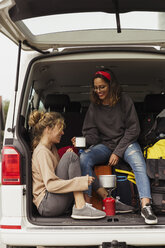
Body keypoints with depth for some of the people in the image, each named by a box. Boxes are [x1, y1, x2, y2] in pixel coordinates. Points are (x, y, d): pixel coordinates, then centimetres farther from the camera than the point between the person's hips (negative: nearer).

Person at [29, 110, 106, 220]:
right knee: (71, 157, -18)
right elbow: (50, 184, -24)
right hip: (46, 205, -10)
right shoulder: (42, 152, -12)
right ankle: (80, 208, -25)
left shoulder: (51, 147, 19)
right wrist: (81, 182, -27)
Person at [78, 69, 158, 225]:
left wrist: (118, 152, -12)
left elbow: (133, 130, -4)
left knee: (139, 163, -33)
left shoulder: (125, 101, -3)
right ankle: (87, 202, -27)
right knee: (84, 157, -28)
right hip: (104, 145, 2)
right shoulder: (94, 106, 7)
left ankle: (145, 206, -42)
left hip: (126, 142, -2)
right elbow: (90, 131, 9)